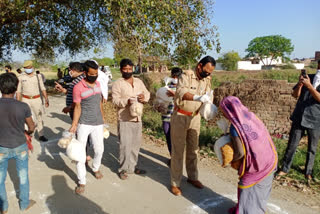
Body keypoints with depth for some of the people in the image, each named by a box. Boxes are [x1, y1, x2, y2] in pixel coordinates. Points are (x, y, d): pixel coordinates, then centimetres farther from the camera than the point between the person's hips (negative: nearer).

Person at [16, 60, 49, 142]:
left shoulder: (38, 77, 4)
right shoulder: (21, 78, 2)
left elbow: (43, 89, 3)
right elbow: (18, 91, 3)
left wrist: (46, 99, -5)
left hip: (37, 99, 1)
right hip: (26, 100, 0)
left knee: (39, 118, 4)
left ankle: (41, 135, 12)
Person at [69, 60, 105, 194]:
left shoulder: (98, 84, 5)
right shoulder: (78, 87, -11)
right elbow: (77, 107, -8)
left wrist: (103, 118, 18)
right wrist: (74, 125, -16)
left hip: (98, 123, 4)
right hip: (84, 124, -4)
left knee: (99, 149, 12)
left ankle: (96, 168, 42)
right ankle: (82, 182, 12)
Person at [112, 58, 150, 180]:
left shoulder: (139, 82, 11)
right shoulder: (117, 84, -4)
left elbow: (147, 93, 12)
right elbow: (115, 100, -11)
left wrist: (144, 97, -11)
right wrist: (127, 101, -29)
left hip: (137, 118, 5)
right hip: (124, 119, -5)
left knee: (136, 144, 13)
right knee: (125, 145, -4)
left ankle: (132, 166, 28)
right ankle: (123, 169, 12)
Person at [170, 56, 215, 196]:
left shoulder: (207, 79, 4)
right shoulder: (186, 76, -15)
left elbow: (207, 97, -2)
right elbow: (181, 92, -34)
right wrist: (197, 97, -50)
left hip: (195, 117, 6)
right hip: (180, 116, -5)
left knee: (193, 149, 16)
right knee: (178, 150, 0)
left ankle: (192, 177, 33)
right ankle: (175, 183, 13)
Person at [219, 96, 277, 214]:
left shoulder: (235, 127, -21)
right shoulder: (251, 116, -2)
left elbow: (240, 152, -20)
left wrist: (233, 160, 2)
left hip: (257, 164, -7)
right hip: (270, 160, 8)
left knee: (247, 187, 12)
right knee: (261, 186, 24)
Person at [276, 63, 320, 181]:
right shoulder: (308, 78, 3)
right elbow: (295, 95, 0)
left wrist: (309, 85, -28)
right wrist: (300, 84, -17)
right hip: (299, 118, 1)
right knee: (291, 145, 7)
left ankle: (308, 172, 29)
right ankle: (284, 169, 19)